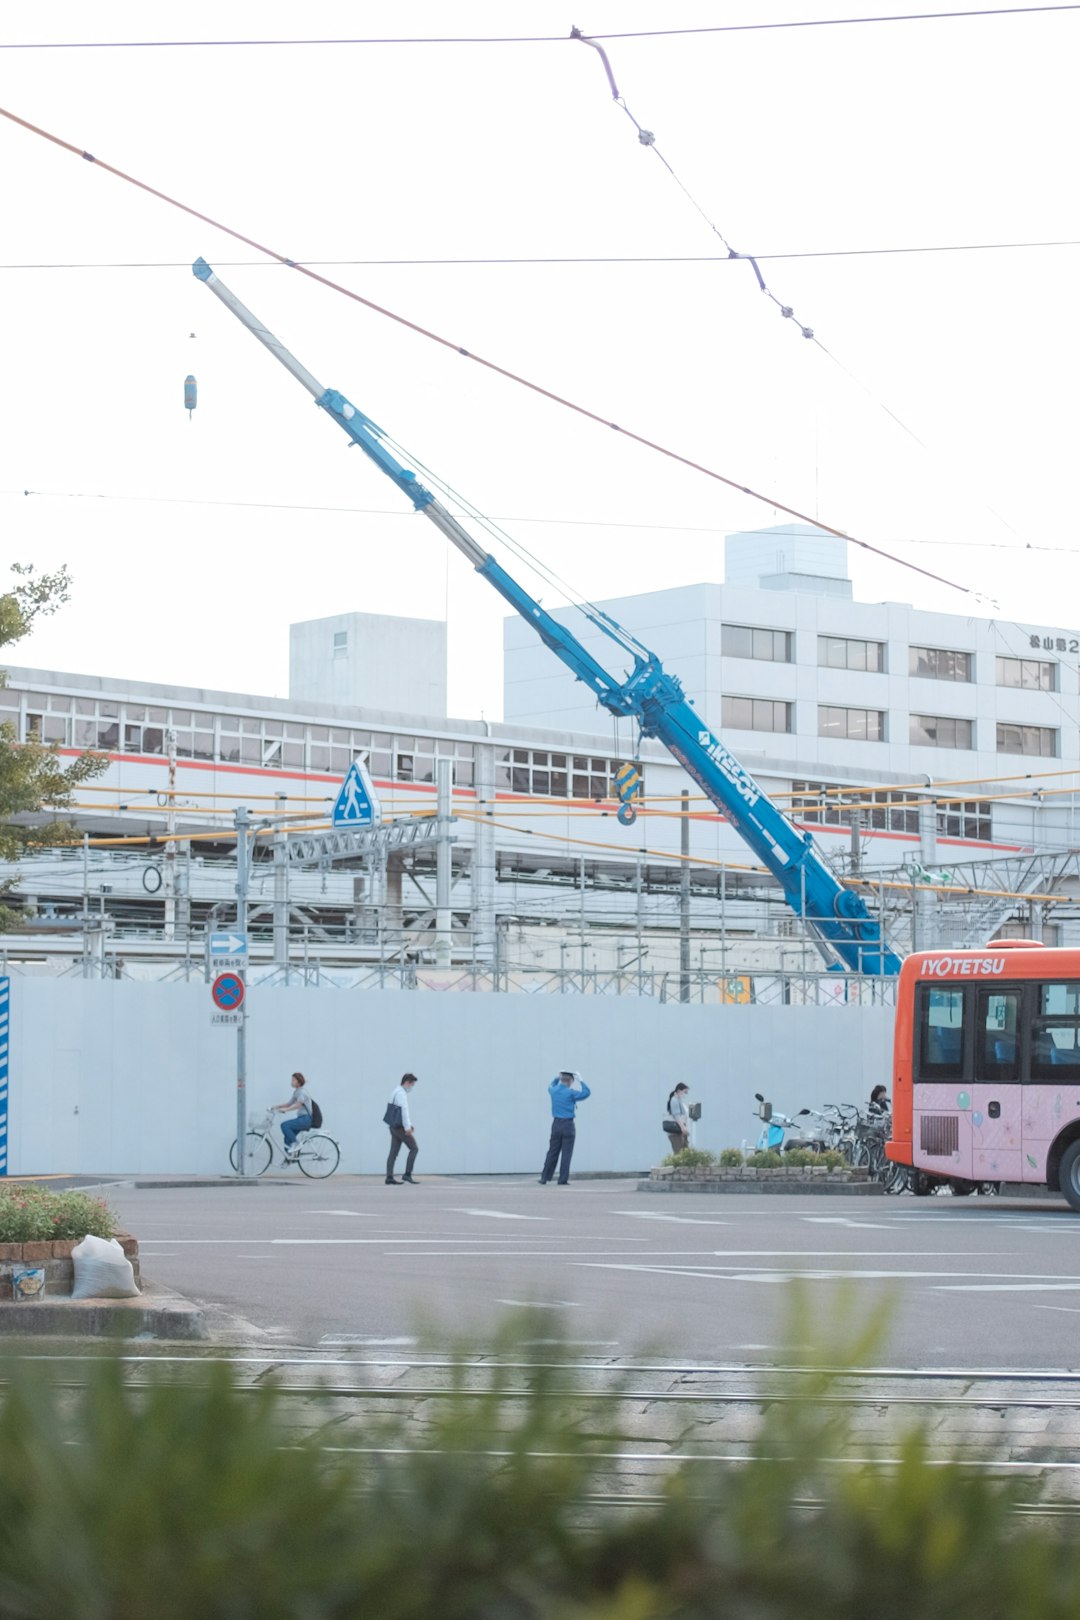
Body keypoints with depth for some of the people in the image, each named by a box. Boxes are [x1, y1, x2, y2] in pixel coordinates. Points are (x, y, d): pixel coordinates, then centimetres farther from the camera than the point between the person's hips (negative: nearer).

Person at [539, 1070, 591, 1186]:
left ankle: (544, 1179, 9)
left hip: (556, 1124, 5)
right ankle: (563, 1180, -3)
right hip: (568, 1125, -5)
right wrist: (580, 1081, 4)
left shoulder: (554, 1091, 6)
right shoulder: (570, 1093, -11)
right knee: (566, 1153, -1)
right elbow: (587, 1093, -4)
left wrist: (557, 1078, 30)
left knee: (552, 1152, 10)